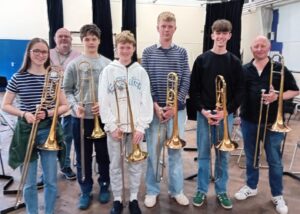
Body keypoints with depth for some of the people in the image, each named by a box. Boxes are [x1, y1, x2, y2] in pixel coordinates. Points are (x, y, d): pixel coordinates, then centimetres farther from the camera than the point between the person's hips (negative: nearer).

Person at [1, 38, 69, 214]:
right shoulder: (18, 78, -1)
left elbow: (65, 106, 2)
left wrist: (48, 113, -16)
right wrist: (24, 114, -15)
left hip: (48, 132, 1)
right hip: (26, 132, 0)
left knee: (51, 181, 9)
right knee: (29, 183, 10)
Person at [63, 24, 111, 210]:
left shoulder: (108, 64, 0)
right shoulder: (74, 64, 0)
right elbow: (67, 90, 2)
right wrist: (75, 105, -15)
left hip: (103, 117, 0)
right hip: (80, 118, 0)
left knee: (104, 155, 13)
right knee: (83, 157, 11)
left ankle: (104, 187, 33)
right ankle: (86, 191, 28)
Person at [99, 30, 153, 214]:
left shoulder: (140, 71, 3)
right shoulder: (108, 71, 1)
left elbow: (146, 101, -1)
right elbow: (104, 102, -3)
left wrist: (141, 127, -9)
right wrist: (112, 126, -10)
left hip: (135, 126, 1)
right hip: (115, 127, 0)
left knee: (136, 164, 9)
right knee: (115, 165, 10)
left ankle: (134, 199, 26)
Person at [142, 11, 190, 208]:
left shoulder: (181, 52, 6)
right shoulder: (148, 52, 3)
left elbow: (186, 81, 0)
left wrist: (175, 105, -10)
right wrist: (156, 105, -11)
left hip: (176, 108, 1)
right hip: (154, 108, 0)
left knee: (176, 150, 9)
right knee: (152, 150, 7)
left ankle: (177, 189, 26)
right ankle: (152, 190, 24)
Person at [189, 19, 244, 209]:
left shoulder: (235, 62, 3)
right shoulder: (202, 60, 1)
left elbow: (240, 91, 1)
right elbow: (193, 89, -1)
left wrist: (226, 111, -12)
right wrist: (202, 110, -12)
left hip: (226, 114, 1)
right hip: (204, 113, 0)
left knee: (223, 155, 11)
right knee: (203, 154, 8)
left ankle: (222, 191, 27)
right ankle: (202, 190, 23)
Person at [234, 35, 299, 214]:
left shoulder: (279, 69, -2)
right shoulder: (244, 70, 4)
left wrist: (277, 96, -18)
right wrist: (239, 113, 0)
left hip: (272, 122, -2)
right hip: (249, 121, 2)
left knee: (274, 160, 8)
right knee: (251, 157, 16)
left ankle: (277, 195, 25)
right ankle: (251, 187, 35)